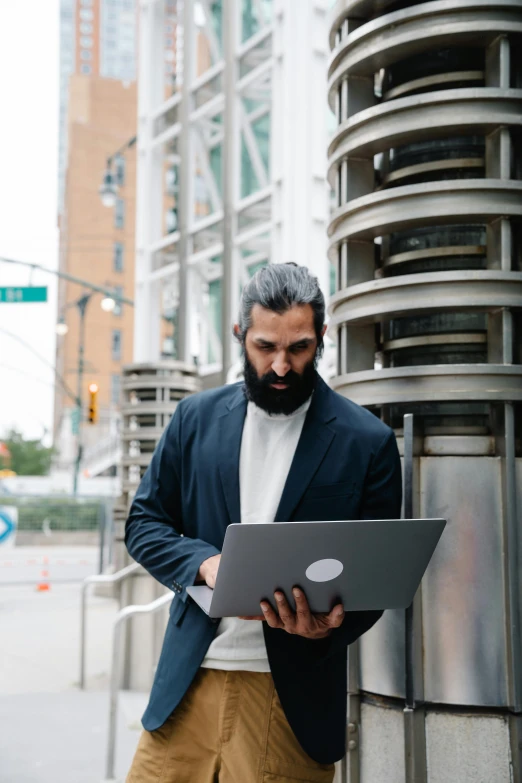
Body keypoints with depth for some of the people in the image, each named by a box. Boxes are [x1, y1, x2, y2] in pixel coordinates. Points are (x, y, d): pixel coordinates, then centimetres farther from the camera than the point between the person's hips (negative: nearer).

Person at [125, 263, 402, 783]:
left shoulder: (367, 441, -2)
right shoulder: (197, 417, 6)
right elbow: (144, 524, 9)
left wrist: (331, 622, -19)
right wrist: (205, 562, -10)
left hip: (294, 695, -2)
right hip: (189, 684, 3)